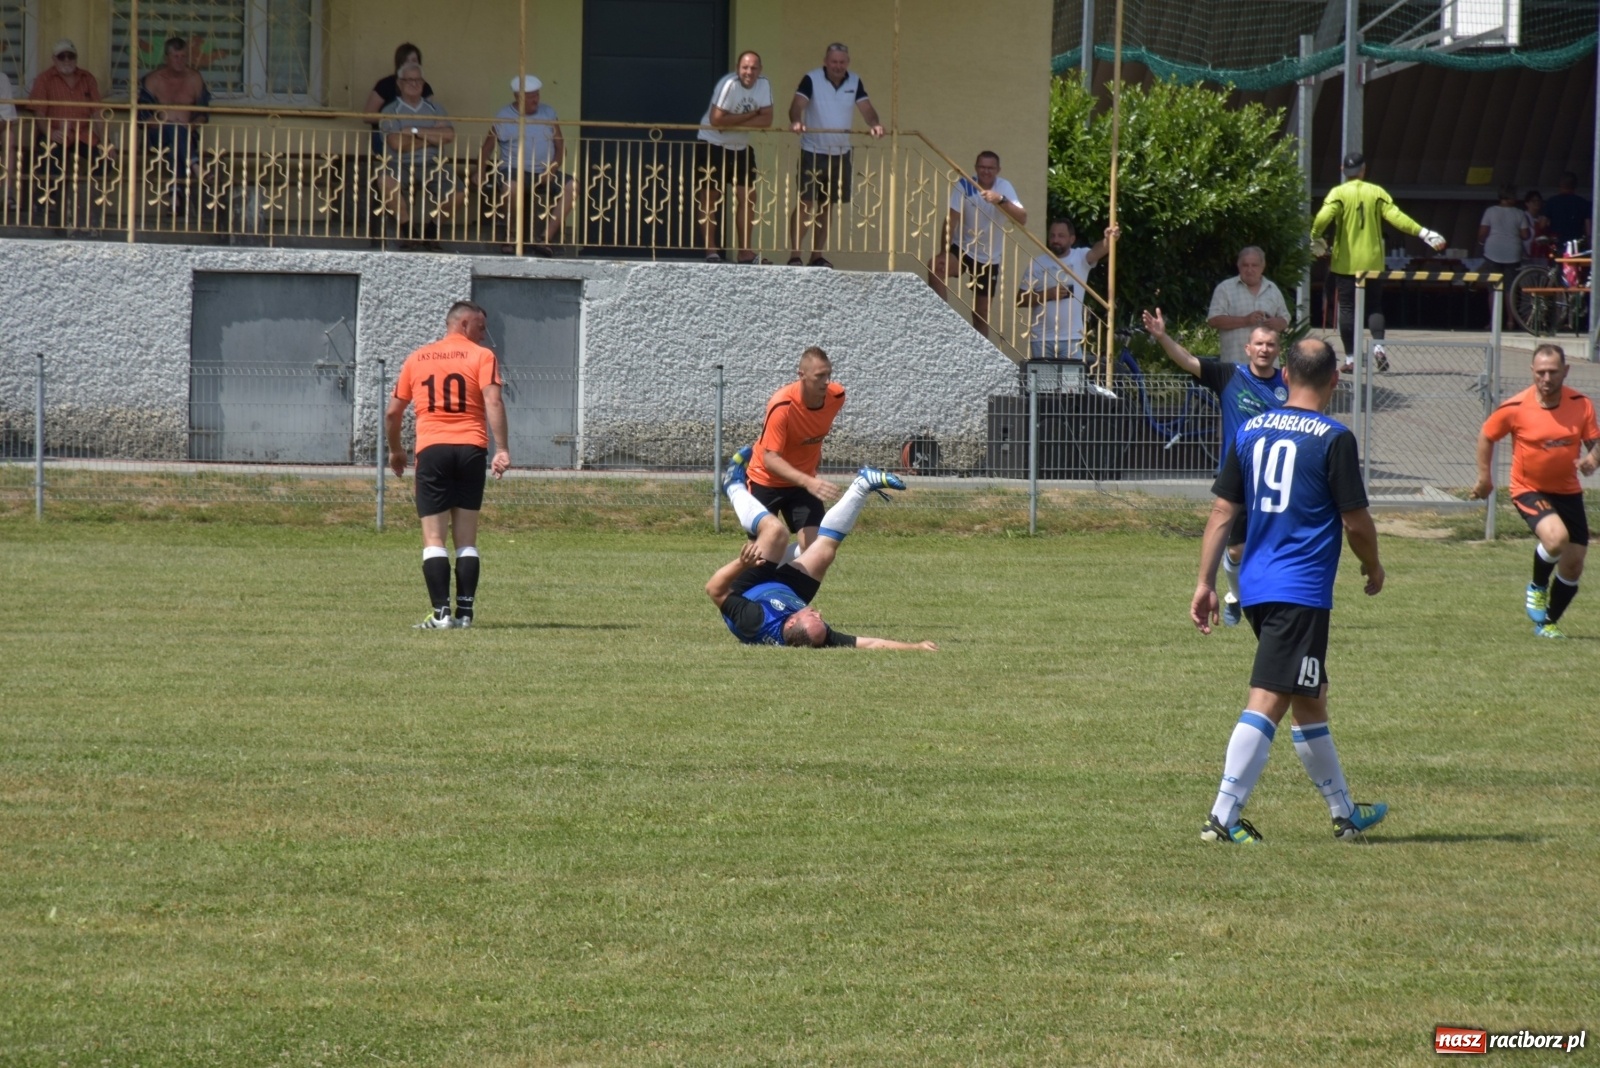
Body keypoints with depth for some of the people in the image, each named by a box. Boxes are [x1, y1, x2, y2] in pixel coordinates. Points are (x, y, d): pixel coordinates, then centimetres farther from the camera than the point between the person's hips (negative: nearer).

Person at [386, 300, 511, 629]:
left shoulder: (417, 359, 14)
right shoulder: (482, 356, 5)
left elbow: (393, 412, 15)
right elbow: (493, 401, -10)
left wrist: (395, 450, 29)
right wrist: (501, 449, -12)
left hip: (431, 450, 0)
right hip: (471, 449, 0)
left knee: (434, 538, -1)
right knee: (466, 539, 6)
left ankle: (442, 613, -10)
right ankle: (464, 612, 2)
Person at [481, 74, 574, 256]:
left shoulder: (548, 113, 11)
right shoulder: (503, 117, 3)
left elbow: (561, 147, 11)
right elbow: (487, 148, 8)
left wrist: (552, 170, -7)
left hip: (544, 173, 3)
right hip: (515, 171, -3)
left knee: (571, 186, -26)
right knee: (512, 186, -39)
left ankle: (547, 239, -30)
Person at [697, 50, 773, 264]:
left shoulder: (763, 85, -6)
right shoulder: (729, 85, -23)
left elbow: (766, 120, -11)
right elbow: (716, 120, -28)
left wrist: (735, 123, -21)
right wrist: (750, 115, -19)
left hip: (740, 148, 6)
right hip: (712, 144, -6)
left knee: (747, 198, 4)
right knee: (710, 199, -3)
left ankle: (745, 252, 11)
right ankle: (711, 252, 0)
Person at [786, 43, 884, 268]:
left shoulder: (855, 82, 5)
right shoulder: (811, 80, -9)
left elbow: (866, 107, -2)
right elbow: (797, 104, -19)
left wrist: (874, 124, -23)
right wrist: (796, 121, -41)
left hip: (840, 154, 5)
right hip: (813, 153, -5)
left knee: (825, 206, 12)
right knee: (805, 204, -10)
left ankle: (817, 256, 19)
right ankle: (795, 256, -8)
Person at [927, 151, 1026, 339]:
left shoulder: (1004, 187, -13)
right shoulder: (964, 186, -15)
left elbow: (1022, 220, -25)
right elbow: (951, 218, -20)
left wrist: (1001, 200, -42)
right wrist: (944, 251, -30)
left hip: (989, 258, 2)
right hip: (963, 248, -2)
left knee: (982, 312, 7)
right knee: (936, 268, -32)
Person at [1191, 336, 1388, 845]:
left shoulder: (1251, 432, 8)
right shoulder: (1333, 439, -9)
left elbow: (1222, 511, 8)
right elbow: (1356, 521, -6)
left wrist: (1206, 583, 10)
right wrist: (1373, 568, 12)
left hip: (1256, 588, 7)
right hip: (1302, 591, -7)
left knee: (1310, 698, 19)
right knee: (1268, 701, -10)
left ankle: (1343, 812, 30)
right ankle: (1223, 816, -17)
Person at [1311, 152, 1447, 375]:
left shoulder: (1338, 193, -5)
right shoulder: (1377, 192, 0)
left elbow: (1323, 217, -20)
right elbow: (1396, 217, -8)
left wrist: (1315, 238, -3)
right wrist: (1424, 233, -5)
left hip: (1345, 262, -2)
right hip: (1372, 262, 2)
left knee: (1347, 308, 4)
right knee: (1375, 306, 12)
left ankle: (1350, 358, 1)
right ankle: (1378, 346, -11)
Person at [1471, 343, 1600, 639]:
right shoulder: (1515, 409, -15)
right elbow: (1487, 435, 2)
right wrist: (1484, 477, 3)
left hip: (1567, 491, 4)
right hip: (1529, 489, -4)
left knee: (1573, 565, 5)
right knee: (1556, 537, -31)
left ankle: (1548, 623, 28)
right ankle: (1537, 588, -1)